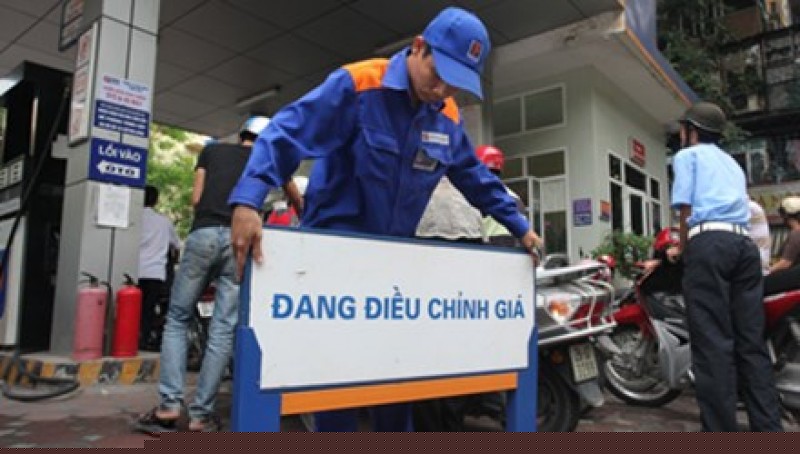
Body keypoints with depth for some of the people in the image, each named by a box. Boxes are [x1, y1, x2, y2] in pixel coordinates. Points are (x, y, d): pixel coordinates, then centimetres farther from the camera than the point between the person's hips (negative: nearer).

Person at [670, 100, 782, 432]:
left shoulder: (687, 155, 12)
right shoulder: (731, 162, 33)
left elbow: (686, 207, 1)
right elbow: (739, 206, 25)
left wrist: (682, 248, 13)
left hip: (709, 243, -7)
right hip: (745, 244, 7)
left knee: (712, 343, -11)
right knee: (751, 343, 5)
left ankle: (721, 432, -12)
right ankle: (769, 429, 2)